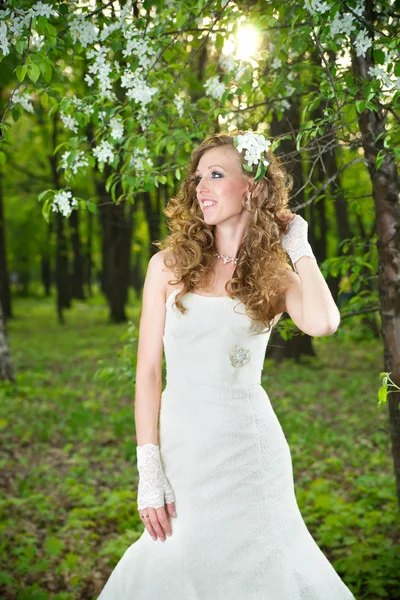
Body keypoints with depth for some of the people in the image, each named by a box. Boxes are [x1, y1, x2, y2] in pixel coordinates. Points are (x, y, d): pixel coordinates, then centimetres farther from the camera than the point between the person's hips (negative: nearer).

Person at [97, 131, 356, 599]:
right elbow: (148, 371, -1)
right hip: (180, 442, 0)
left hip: (248, 444, 0)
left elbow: (322, 323, -21)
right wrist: (149, 469, -8)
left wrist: (300, 247, -6)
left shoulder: (277, 274, 3)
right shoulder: (169, 264, 2)